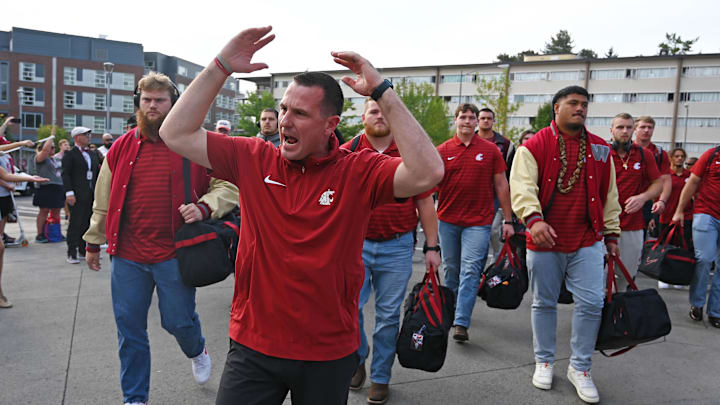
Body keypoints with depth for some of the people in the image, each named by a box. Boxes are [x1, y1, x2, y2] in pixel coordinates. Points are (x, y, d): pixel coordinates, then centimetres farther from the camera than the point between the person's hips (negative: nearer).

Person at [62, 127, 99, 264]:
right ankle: (71, 253, 2)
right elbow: (66, 174, -9)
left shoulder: (92, 154, 18)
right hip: (78, 195, -6)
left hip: (91, 194, 6)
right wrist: (69, 193, -18)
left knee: (87, 223, 10)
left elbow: (97, 172, 20)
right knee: (75, 223, -5)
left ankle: (83, 251, 21)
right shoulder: (70, 154, -3)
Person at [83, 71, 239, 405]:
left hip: (175, 253, -3)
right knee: (129, 328, 10)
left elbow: (227, 186, -1)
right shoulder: (122, 147, 8)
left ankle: (197, 351, 45)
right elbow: (104, 201, 17)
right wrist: (93, 242, 22)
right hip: (127, 255, 3)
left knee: (178, 321, 8)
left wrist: (204, 207, -19)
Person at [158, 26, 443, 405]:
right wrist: (221, 66, -11)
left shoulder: (359, 172, -11)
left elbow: (428, 173, -25)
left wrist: (381, 91, -25)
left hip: (329, 353, -1)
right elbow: (176, 134, -3)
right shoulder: (255, 159, -3)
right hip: (252, 346, 2)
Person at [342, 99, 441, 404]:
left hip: (397, 246, 0)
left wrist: (432, 247, 2)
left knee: (388, 315, 8)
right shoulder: (347, 152, 1)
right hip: (356, 243, 1)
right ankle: (356, 360, 30)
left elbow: (425, 203, 4)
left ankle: (380, 377, 26)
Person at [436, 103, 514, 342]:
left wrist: (508, 220, 2)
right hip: (447, 220, 2)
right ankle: (450, 311, 34)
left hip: (478, 221, -2)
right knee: (451, 269, 14)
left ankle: (461, 323, -5)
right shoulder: (443, 150, 3)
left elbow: (501, 185, 4)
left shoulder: (490, 150, 2)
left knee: (470, 270, -7)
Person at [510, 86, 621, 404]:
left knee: (591, 303, 0)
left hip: (587, 241, 3)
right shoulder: (534, 146, -4)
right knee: (544, 303, 10)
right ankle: (544, 362, 28)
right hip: (544, 240, -2)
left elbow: (609, 195, 14)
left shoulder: (600, 149, 8)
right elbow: (522, 185, -17)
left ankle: (580, 368, 19)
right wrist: (534, 218, -33)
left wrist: (611, 234, 13)